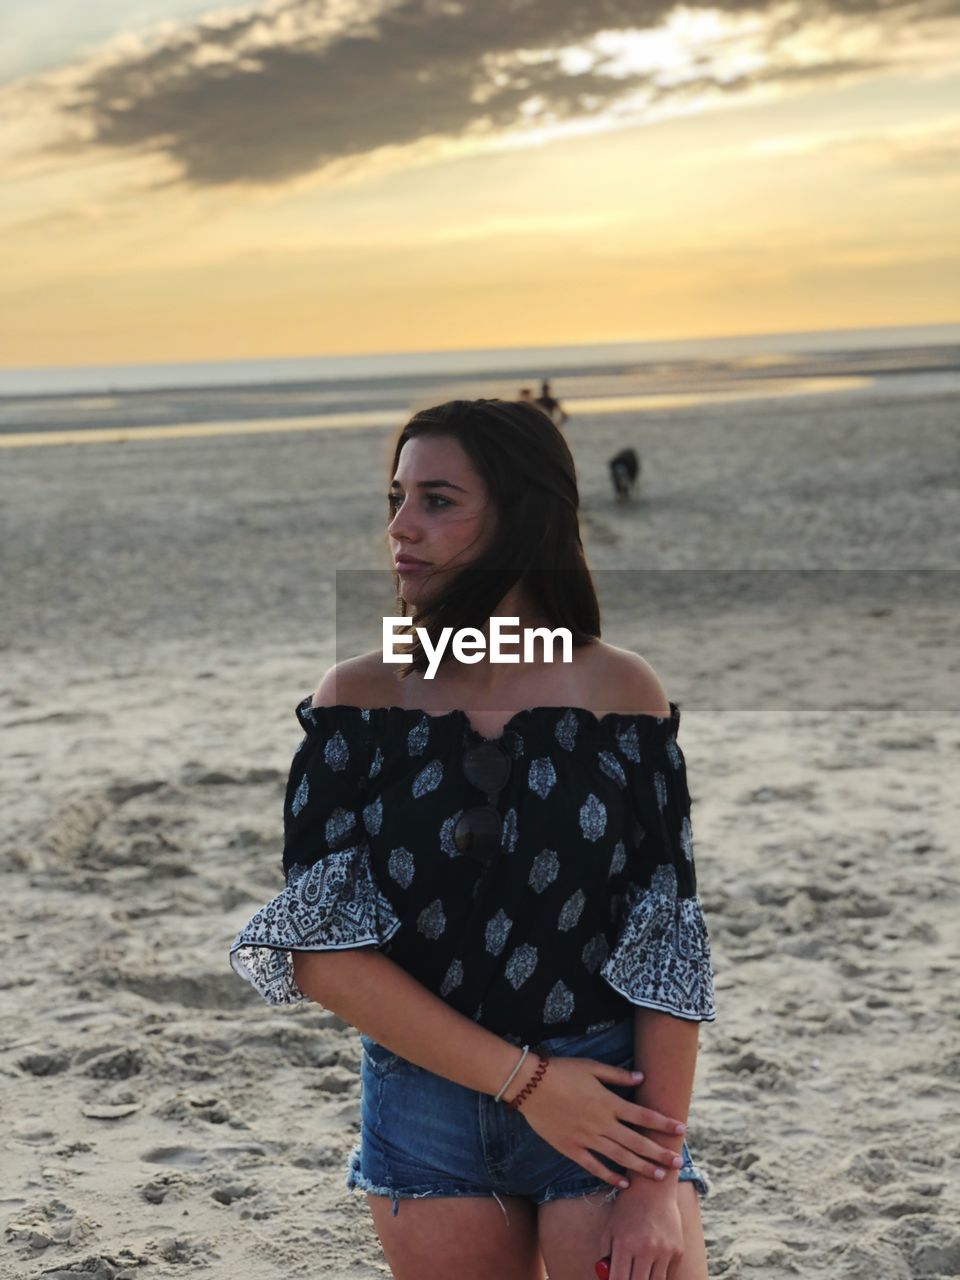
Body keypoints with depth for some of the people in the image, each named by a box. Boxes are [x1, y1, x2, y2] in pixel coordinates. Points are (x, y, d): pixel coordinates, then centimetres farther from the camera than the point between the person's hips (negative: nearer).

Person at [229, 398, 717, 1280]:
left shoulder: (621, 690, -5)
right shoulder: (360, 697, -3)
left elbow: (671, 947, -6)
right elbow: (319, 948, -9)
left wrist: (659, 1181, -12)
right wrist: (526, 1079, -14)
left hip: (612, 1100, -1)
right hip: (422, 1102, 2)